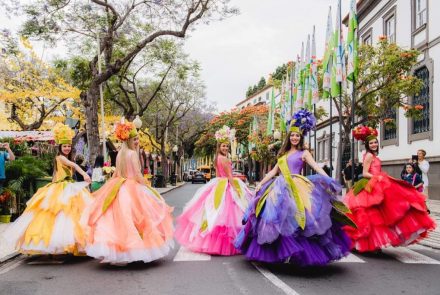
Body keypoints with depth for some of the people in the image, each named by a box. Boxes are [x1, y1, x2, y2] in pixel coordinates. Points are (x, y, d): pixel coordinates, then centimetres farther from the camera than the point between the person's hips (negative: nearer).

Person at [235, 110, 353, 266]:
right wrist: (261, 183, 15)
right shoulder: (284, 153, 20)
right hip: (280, 188, 5)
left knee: (293, 219, -13)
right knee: (280, 219, 2)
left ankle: (294, 253, -7)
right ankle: (282, 252, 11)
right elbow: (274, 171, 21)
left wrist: (329, 181, -21)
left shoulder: (304, 153, 6)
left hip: (296, 188, -5)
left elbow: (317, 167, -7)